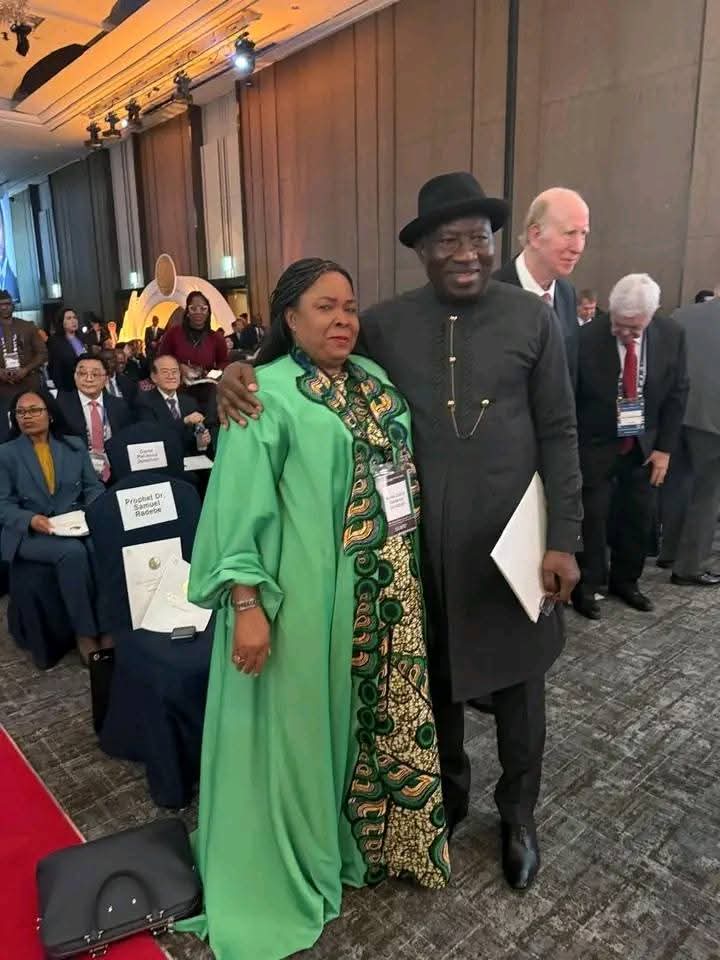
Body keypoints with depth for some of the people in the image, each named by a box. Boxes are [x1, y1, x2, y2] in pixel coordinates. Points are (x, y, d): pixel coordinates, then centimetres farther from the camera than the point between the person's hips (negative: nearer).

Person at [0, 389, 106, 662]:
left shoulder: (74, 445, 14)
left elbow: (93, 487, 12)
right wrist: (31, 520, -20)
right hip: (29, 533, -2)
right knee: (73, 552, -34)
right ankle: (85, 633, -19)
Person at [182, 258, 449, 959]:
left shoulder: (376, 380, 10)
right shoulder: (266, 394, -9)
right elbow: (240, 505, -14)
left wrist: (408, 573, 12)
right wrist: (247, 603, -20)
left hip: (386, 590, 6)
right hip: (307, 598, -6)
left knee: (387, 717, 16)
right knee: (302, 725, 9)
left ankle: (371, 835, 41)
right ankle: (283, 872, 33)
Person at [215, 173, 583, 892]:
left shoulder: (533, 318, -3)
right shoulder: (385, 324, -1)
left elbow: (557, 435, -2)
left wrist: (563, 538, -6)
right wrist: (241, 372, -16)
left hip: (510, 537, 0)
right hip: (421, 539, 1)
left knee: (516, 678, 16)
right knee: (433, 674, 18)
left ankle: (518, 811, 42)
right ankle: (447, 791, 46)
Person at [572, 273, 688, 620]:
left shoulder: (672, 334, -9)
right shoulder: (587, 337, -20)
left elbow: (677, 392, 1)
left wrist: (664, 447, -1)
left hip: (645, 444, 4)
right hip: (596, 444, -4)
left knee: (639, 516, 12)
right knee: (592, 517, 2)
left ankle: (625, 581, 31)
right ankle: (586, 586, 20)